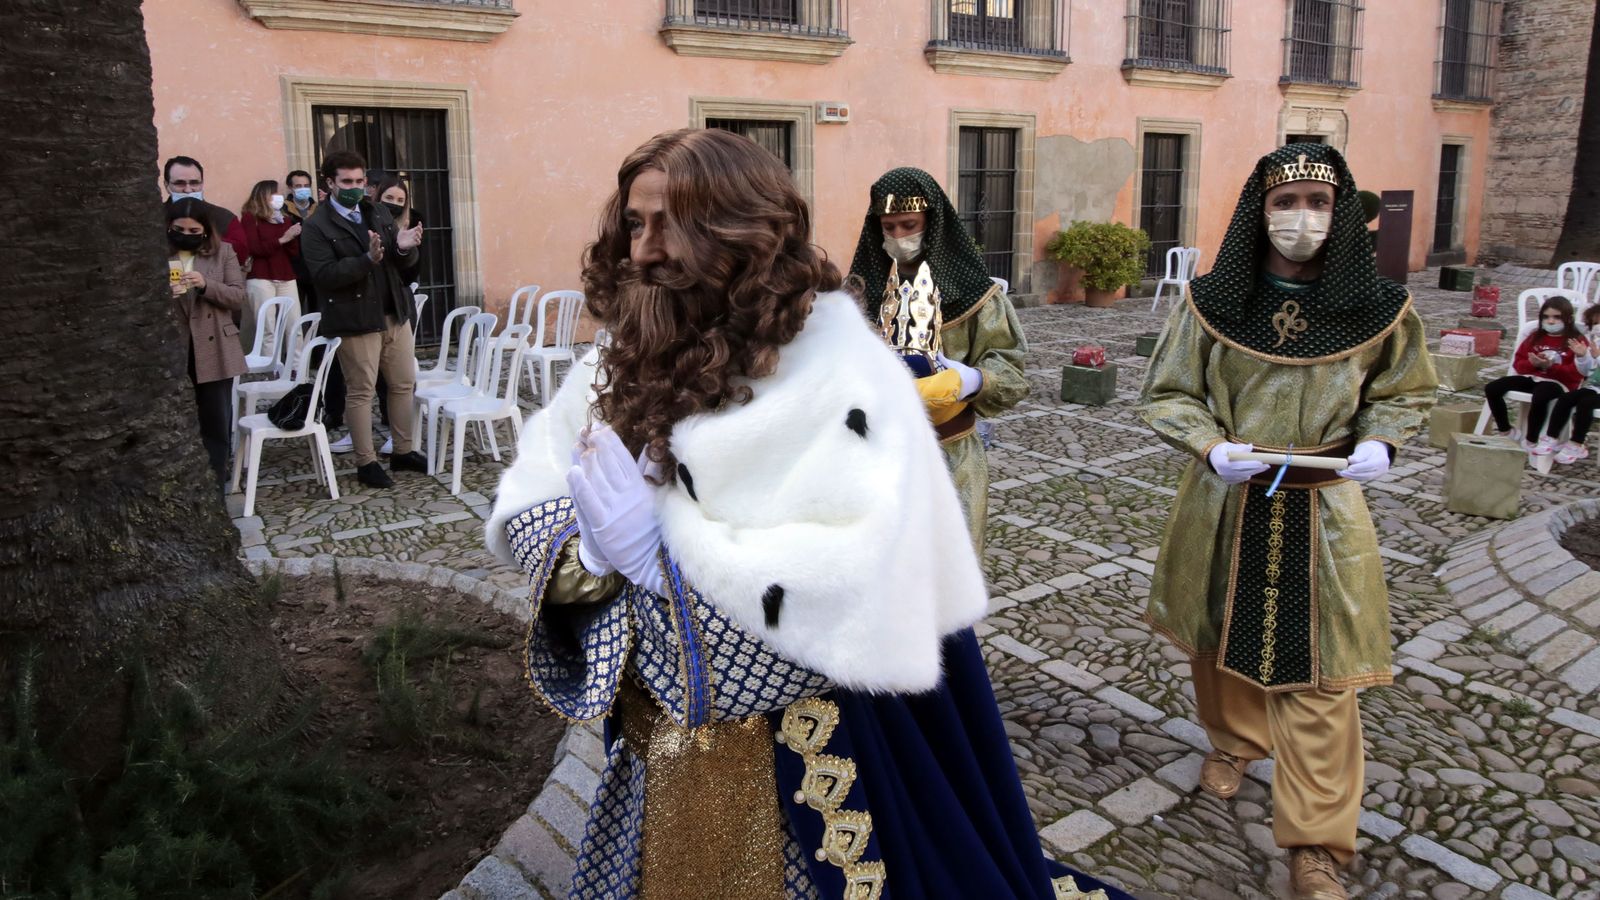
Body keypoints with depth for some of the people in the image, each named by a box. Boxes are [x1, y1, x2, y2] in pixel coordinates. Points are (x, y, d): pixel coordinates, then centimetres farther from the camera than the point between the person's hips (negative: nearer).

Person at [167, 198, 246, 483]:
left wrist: (206, 285, -17)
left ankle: (215, 486, 18)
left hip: (214, 353, 0)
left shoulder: (222, 253, 4)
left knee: (217, 424, 7)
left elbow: (239, 296, -2)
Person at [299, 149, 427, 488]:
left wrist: (405, 248, -12)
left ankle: (403, 452, 22)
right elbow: (324, 275, -18)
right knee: (360, 391, 1)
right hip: (355, 319, -6)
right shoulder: (317, 226, -6)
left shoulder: (380, 213, 11)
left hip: (395, 314, 6)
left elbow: (405, 266, 11)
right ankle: (366, 462, 11)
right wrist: (367, 259, -30)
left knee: (404, 384, 10)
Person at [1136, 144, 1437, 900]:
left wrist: (1379, 442, -11)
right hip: (1227, 500, 1)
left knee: (1318, 671, -2)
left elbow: (1406, 392, 10)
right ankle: (1233, 740, 47)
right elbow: (1165, 394, 0)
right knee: (1221, 635, 17)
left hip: (1325, 507, -1)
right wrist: (1211, 445, -19)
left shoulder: (1379, 308, -4)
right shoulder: (1212, 301, -5)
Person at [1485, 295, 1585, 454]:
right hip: (1531, 377, 6)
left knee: (1540, 396, -41)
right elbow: (1518, 364, 13)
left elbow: (1577, 373, -11)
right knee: (1492, 388, -13)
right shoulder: (1536, 337, 16)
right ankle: (1506, 431, 0)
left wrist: (1551, 367, -25)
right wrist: (1532, 364, -10)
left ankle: (1531, 441, -22)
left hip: (1558, 382, -6)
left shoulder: (1577, 341, -1)